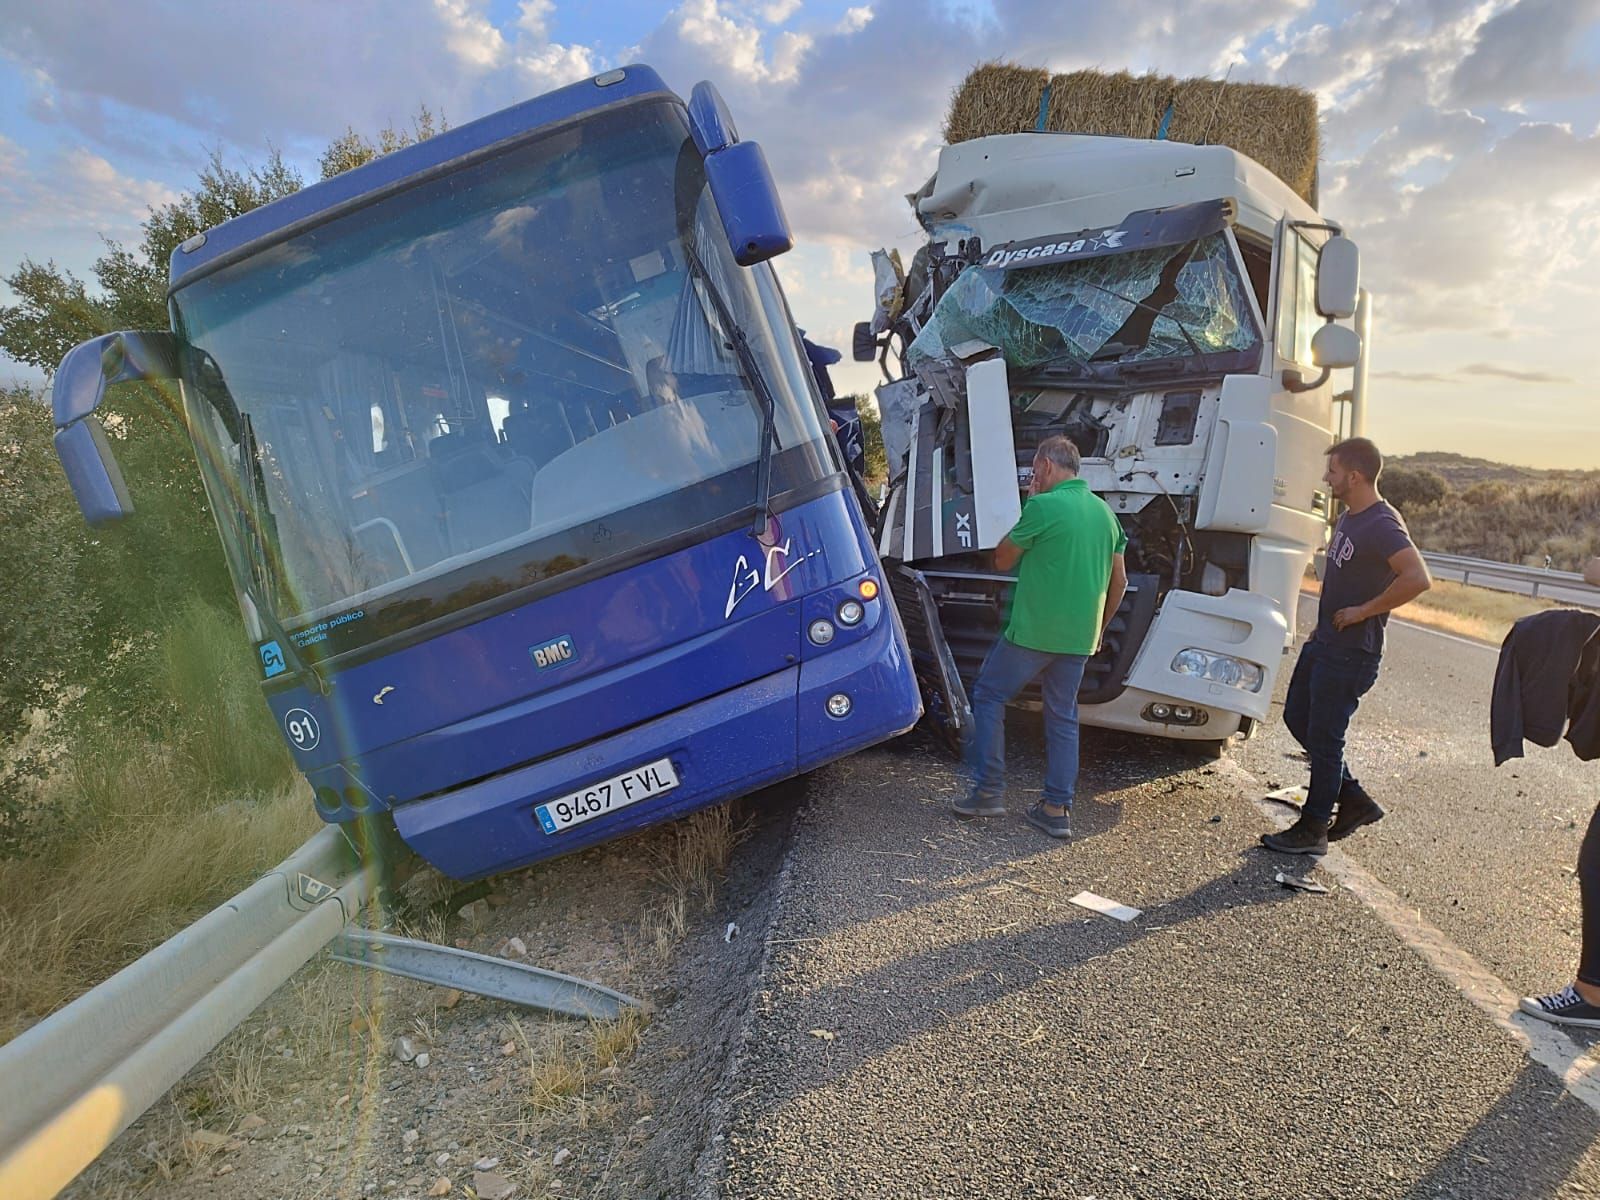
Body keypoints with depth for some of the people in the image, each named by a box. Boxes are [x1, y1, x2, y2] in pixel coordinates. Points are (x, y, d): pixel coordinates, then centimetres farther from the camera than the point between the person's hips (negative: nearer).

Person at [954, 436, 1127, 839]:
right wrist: (1098, 629, 23)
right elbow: (1119, 581, 13)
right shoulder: (1105, 511, 10)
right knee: (1063, 717, 13)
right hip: (1079, 637, 7)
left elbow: (1002, 560, 0)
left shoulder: (1044, 506, -12)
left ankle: (989, 791, 9)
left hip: (1033, 631, -6)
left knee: (988, 696, 9)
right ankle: (1058, 809, 14)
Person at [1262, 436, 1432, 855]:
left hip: (1350, 655, -10)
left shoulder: (1382, 525, -21)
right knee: (1297, 718, 17)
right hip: (1323, 644, 10)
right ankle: (1355, 801, 28)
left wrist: (1364, 611, -25)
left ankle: (1313, 829, 13)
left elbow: (1418, 578, -34)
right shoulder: (1348, 517, 10)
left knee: (1324, 738, -1)